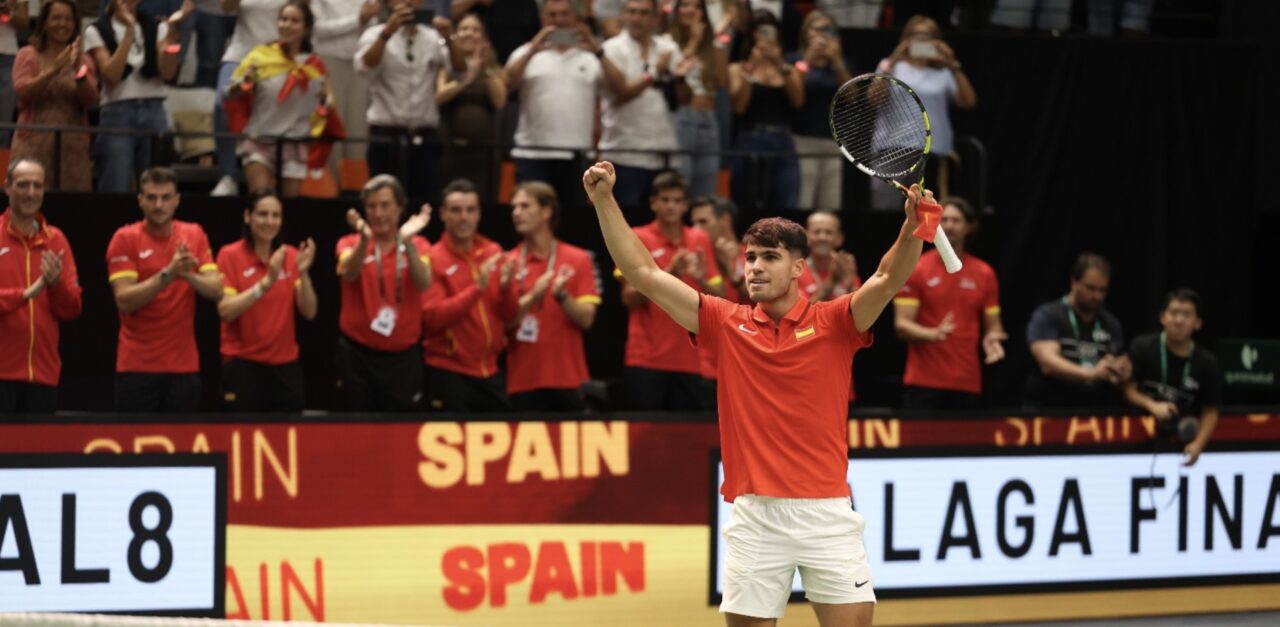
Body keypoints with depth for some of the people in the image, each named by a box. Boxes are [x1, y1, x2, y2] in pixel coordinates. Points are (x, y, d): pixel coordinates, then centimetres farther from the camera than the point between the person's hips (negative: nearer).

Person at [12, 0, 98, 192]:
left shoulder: (83, 60, 13)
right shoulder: (28, 55, 7)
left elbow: (91, 100, 1)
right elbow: (22, 91, -7)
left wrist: (79, 72, -15)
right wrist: (53, 70, -18)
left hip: (73, 145, 2)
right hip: (34, 143, -2)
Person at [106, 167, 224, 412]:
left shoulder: (194, 235, 7)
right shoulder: (125, 239, -4)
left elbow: (216, 291, -1)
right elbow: (125, 301, -13)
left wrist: (189, 274, -20)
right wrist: (167, 274, -24)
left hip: (184, 365, 3)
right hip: (138, 365, -3)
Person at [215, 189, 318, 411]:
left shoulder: (291, 256, 5)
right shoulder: (230, 255, -5)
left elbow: (309, 312, -1)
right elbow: (226, 311, -16)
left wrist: (303, 273, -17)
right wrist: (266, 282, -25)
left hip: (285, 364, 4)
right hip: (244, 363, -4)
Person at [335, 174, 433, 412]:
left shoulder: (418, 246, 3)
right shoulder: (351, 243, 1)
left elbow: (423, 283, -17)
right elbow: (349, 274, -22)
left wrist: (408, 242, -32)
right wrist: (364, 239, -41)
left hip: (403, 356, 1)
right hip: (358, 354, -1)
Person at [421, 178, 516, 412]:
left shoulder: (493, 253, 6)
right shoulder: (433, 259, -7)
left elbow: (509, 314, 9)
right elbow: (433, 316, -17)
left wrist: (505, 288, -12)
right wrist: (477, 288, -23)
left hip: (490, 370, 5)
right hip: (449, 373, -5)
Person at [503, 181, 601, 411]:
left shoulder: (578, 260, 4)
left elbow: (586, 318, -2)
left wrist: (561, 295, -19)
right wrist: (531, 298, -20)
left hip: (568, 381, 0)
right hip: (524, 382, 0)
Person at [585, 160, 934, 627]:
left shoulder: (833, 323, 2)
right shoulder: (728, 325, 7)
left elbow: (888, 279, -14)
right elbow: (643, 273, 6)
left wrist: (912, 229, -33)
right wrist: (604, 201, -1)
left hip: (826, 512, -2)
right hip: (754, 514, 2)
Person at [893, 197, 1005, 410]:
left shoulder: (984, 274, 10)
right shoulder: (917, 270, 1)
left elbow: (993, 325, 16)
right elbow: (902, 325, -4)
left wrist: (991, 338, -8)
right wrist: (933, 334, -22)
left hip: (968, 384, 3)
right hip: (923, 382, -3)